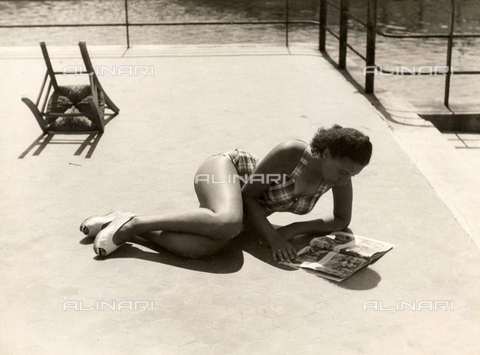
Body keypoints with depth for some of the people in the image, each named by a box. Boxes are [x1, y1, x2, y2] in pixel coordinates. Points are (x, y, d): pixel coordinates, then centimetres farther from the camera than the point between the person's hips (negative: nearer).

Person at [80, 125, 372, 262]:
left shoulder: (341, 175, -11)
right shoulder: (290, 152, -27)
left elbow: (342, 221, 0)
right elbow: (249, 194, -19)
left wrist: (295, 229, -12)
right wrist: (273, 238, -28)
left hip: (248, 208, 5)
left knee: (204, 247, -30)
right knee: (229, 224, -43)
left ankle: (130, 229, -8)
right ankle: (134, 223, -25)